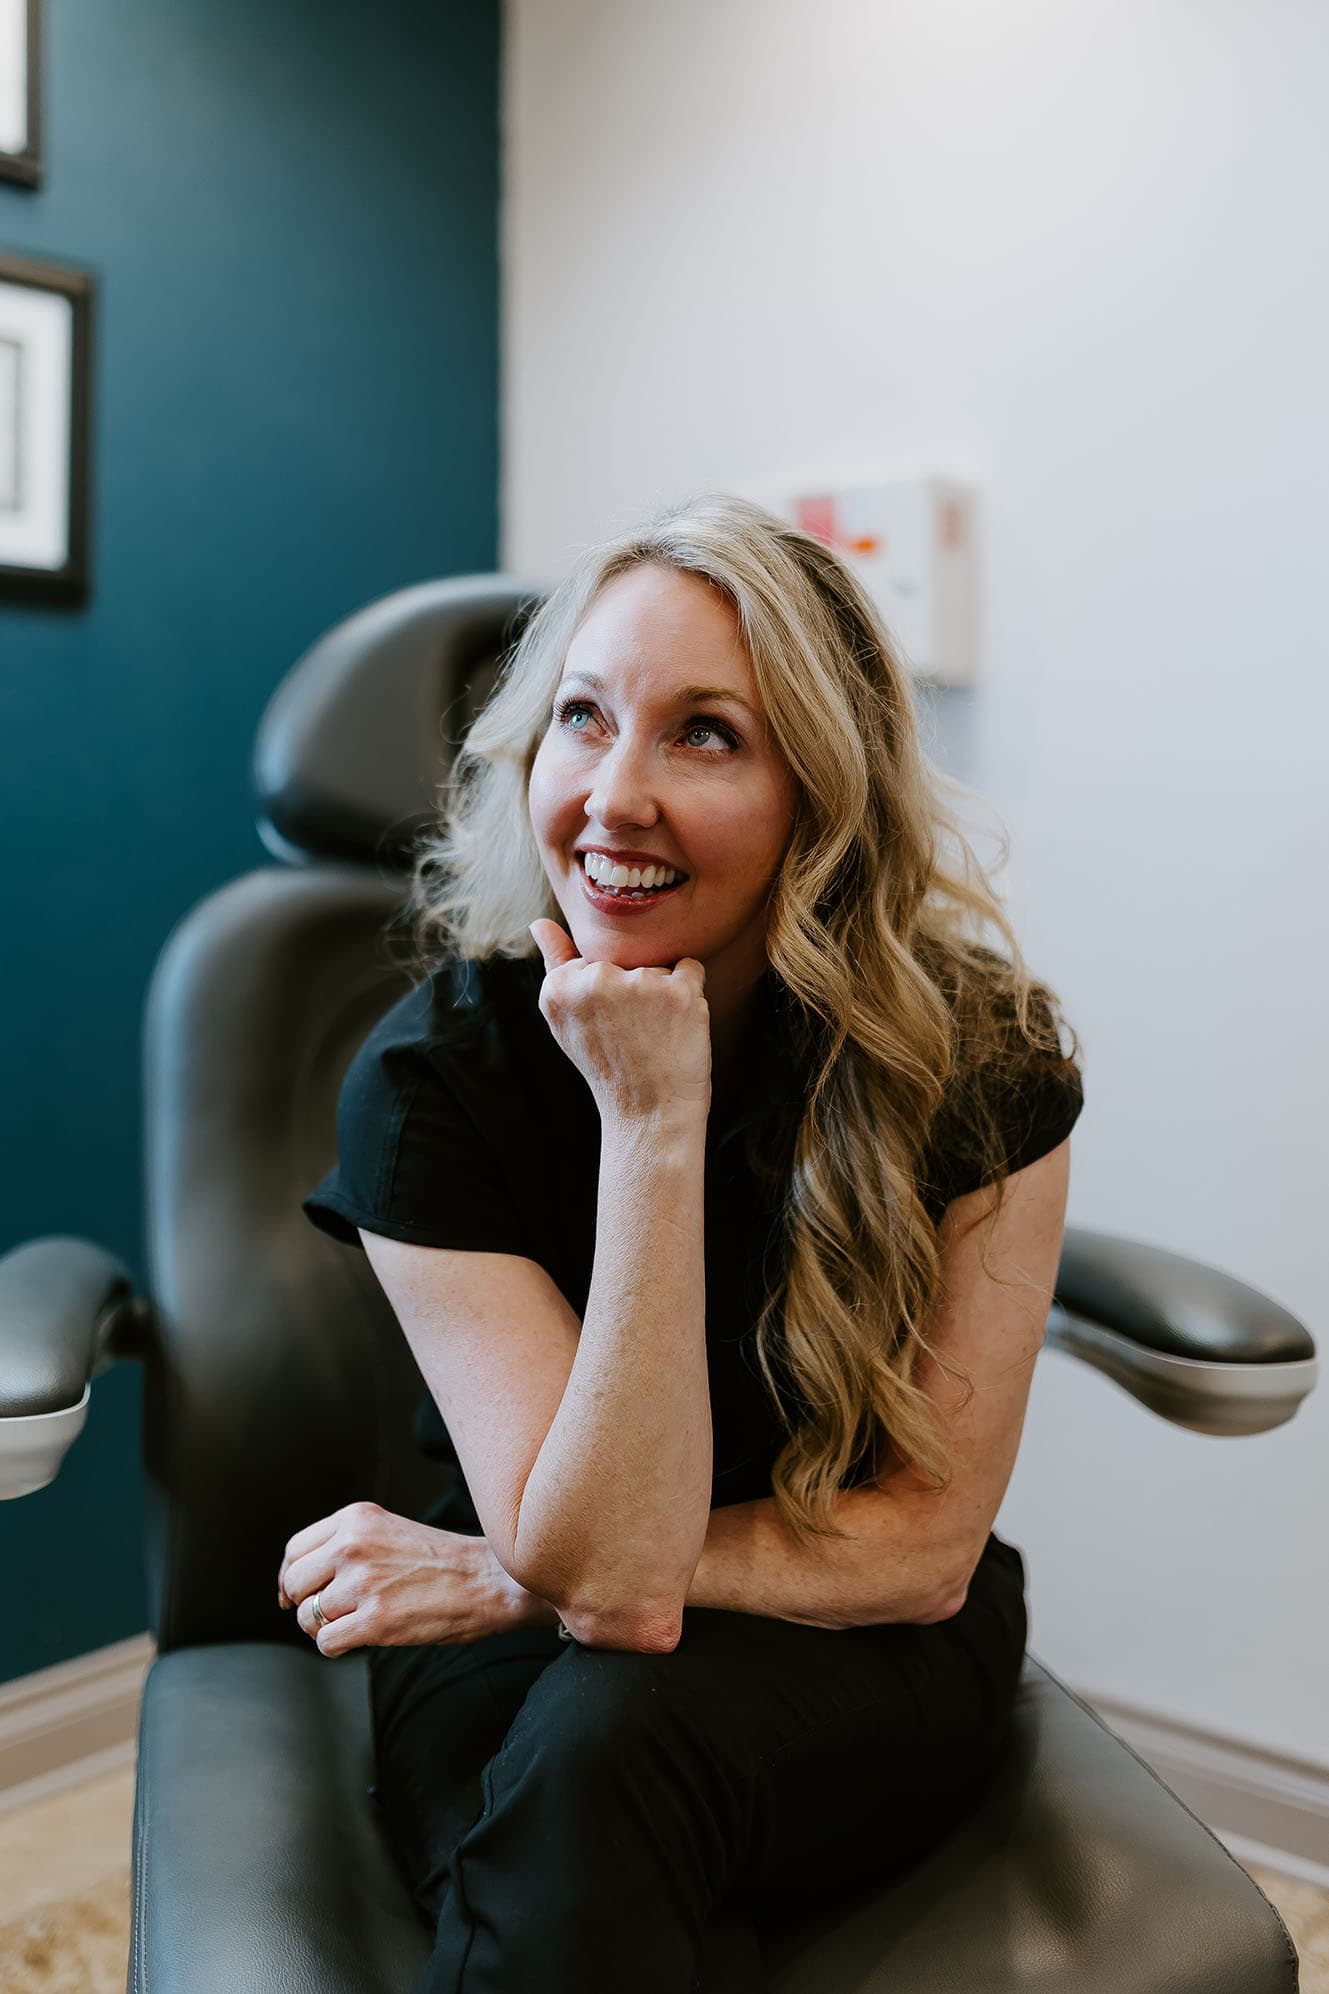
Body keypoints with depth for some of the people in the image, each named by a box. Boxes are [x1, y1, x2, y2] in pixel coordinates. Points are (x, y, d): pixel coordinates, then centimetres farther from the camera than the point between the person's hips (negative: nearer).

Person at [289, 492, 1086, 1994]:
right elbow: (608, 1573, -22)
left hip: (865, 1666, 1)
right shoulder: (429, 1074, -17)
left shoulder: (983, 1056, -16)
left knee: (605, 1733, -32)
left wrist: (500, 1576, -14)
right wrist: (654, 1123, -30)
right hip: (518, 1661, 0)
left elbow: (922, 1548, -11)